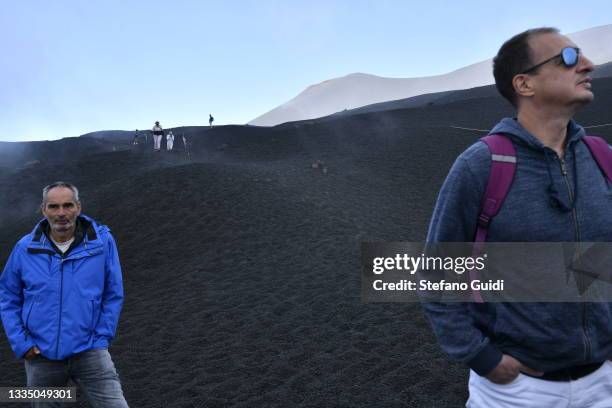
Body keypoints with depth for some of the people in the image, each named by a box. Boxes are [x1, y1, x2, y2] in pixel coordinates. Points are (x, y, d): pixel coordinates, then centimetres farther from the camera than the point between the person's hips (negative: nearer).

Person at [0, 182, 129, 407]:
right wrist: (20, 343, -1)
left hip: (89, 352, -2)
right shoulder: (25, 248, -4)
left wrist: (102, 338, -5)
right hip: (41, 356, 2)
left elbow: (113, 295, 0)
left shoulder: (102, 241, -7)